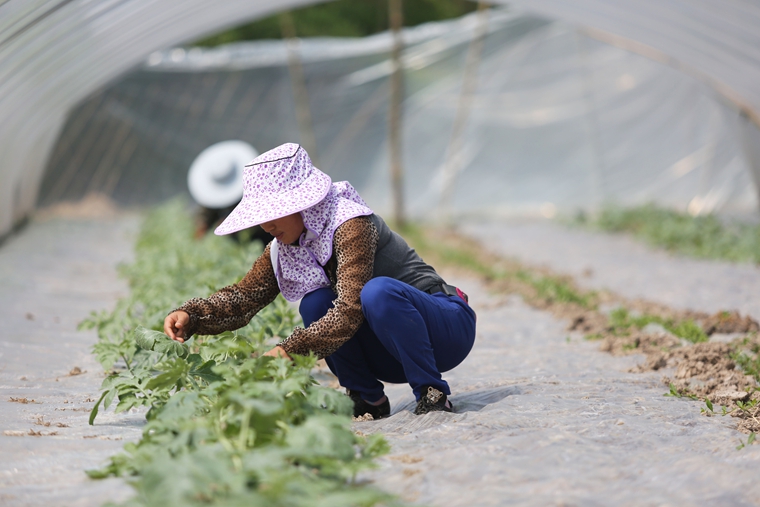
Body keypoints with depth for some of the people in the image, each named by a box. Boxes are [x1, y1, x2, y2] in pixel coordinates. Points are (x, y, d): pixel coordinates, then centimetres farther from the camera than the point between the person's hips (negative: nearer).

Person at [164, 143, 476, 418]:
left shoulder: (350, 226, -24)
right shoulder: (284, 248, 1)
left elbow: (350, 310, -32)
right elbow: (244, 296, -5)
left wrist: (289, 351, -38)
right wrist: (191, 317, -22)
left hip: (449, 326, -6)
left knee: (378, 291, -36)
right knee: (315, 306, -18)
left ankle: (432, 395, -24)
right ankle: (369, 399, -7)